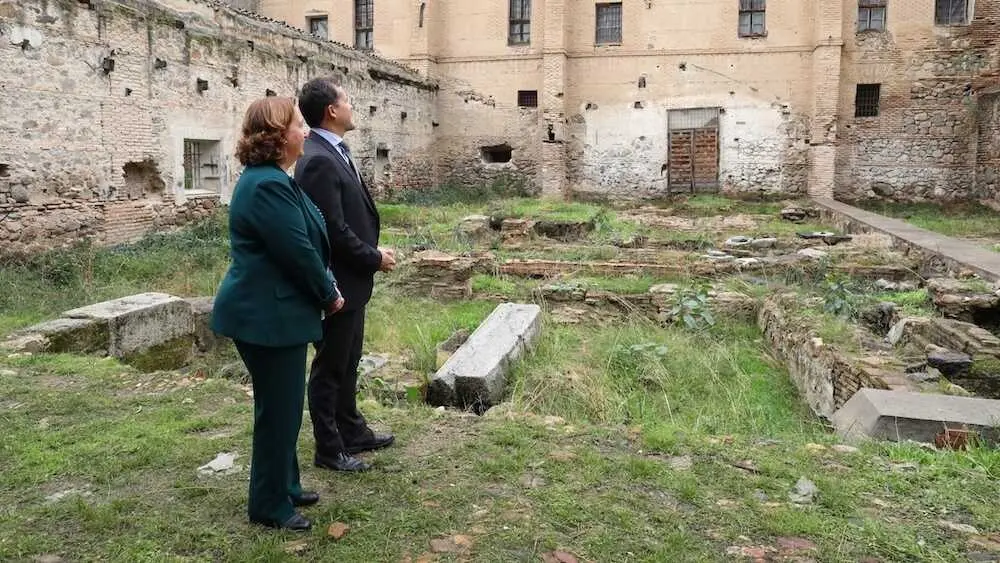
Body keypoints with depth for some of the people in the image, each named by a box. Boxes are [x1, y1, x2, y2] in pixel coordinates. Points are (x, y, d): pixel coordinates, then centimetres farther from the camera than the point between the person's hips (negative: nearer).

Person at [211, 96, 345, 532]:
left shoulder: (269, 179, 13)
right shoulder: (269, 186, -22)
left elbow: (305, 244, 16)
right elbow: (298, 253, -22)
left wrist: (327, 289, 6)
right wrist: (329, 295, -7)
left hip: (271, 312, 11)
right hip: (268, 316, -11)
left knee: (282, 406, 20)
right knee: (279, 410, 3)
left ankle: (283, 486, 36)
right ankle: (269, 505, 19)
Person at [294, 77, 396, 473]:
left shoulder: (335, 152, 10)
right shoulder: (319, 161, -21)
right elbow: (334, 231, -24)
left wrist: (374, 251, 3)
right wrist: (375, 258, -13)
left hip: (352, 281, 10)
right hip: (337, 283, -10)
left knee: (347, 362, 21)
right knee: (330, 366, 4)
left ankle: (352, 432, 36)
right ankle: (328, 450, 19)